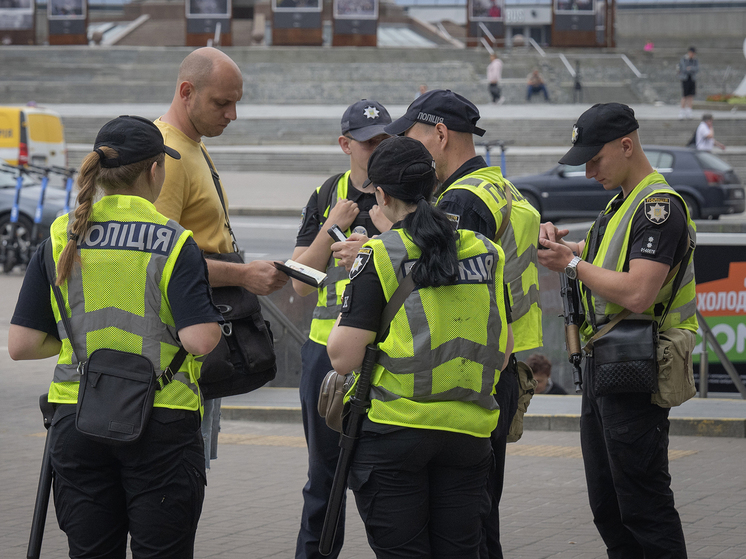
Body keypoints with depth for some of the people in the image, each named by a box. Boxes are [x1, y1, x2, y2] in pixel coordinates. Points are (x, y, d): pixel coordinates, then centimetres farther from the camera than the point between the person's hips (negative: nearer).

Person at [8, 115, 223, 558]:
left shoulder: (60, 240, 2)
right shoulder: (174, 243, -8)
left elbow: (22, 345, 1)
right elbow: (200, 340, -17)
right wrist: (216, 322, 5)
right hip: (161, 422, -3)